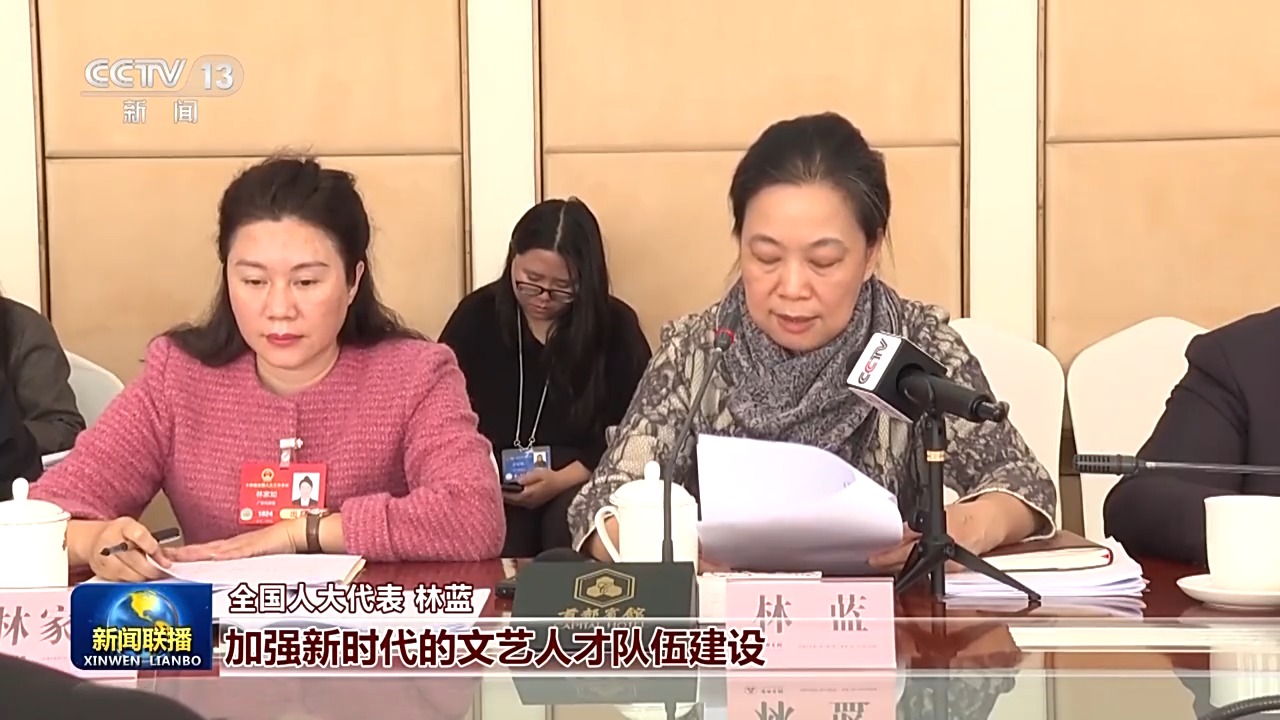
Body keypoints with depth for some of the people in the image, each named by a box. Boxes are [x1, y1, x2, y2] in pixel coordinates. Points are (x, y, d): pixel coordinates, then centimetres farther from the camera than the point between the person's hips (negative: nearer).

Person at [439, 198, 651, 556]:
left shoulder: (616, 325, 2)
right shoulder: (477, 314, 7)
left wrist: (562, 480, -17)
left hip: (582, 481, 1)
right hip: (491, 483, 0)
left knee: (570, 525, -33)